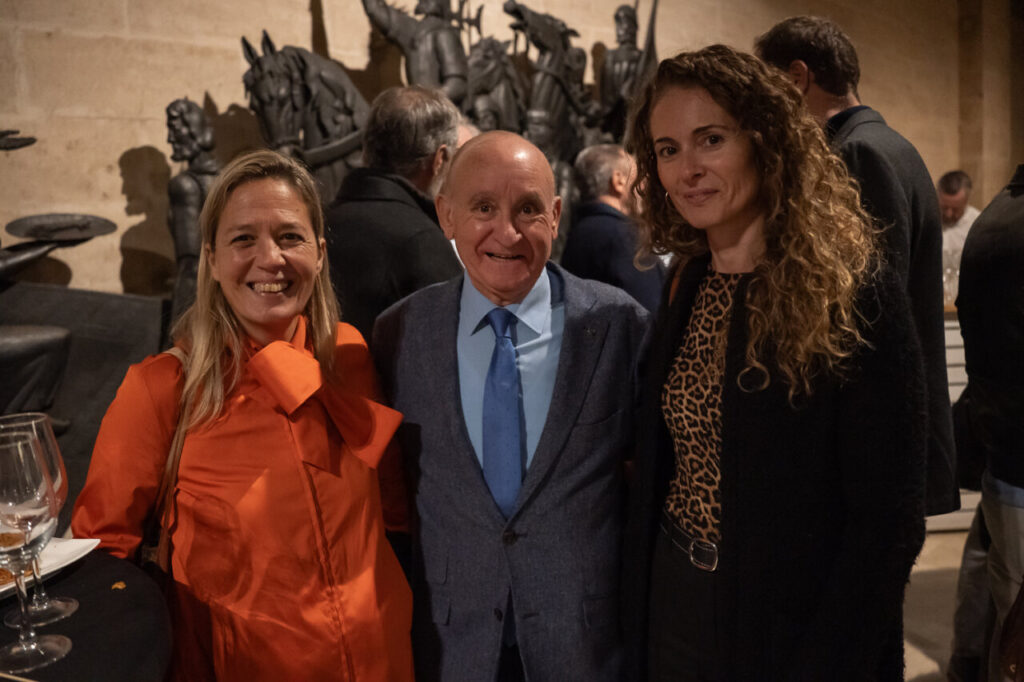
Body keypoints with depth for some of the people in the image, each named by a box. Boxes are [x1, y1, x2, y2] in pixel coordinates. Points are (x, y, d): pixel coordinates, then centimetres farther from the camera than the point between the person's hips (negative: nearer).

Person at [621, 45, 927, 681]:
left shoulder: (854, 291, -16)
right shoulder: (687, 287, 1)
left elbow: (888, 519, -16)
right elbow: (658, 470, 5)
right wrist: (634, 618, 1)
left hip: (788, 622, -5)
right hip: (671, 599, 5)